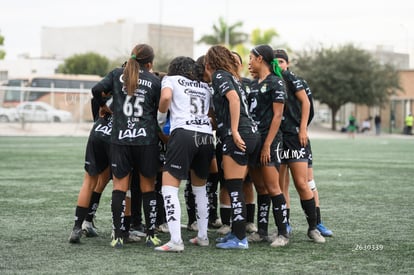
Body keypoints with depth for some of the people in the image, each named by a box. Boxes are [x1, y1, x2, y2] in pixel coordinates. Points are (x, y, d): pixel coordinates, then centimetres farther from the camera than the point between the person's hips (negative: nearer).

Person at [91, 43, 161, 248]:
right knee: (148, 188, 10)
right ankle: (151, 235, 12)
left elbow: (97, 89, -5)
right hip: (147, 139, 0)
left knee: (119, 187, 4)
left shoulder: (117, 74, 6)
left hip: (120, 139, 1)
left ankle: (118, 237, -1)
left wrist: (102, 105, 12)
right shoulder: (154, 81, 4)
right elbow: (160, 111, 2)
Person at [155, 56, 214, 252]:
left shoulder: (171, 79, 13)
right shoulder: (205, 87, 26)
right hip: (207, 136, 5)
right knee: (200, 187, 23)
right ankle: (202, 236, 25)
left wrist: (160, 119, 8)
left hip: (183, 133, -5)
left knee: (169, 188, -4)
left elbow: (165, 97, -7)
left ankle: (175, 241, -15)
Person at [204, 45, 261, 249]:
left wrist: (234, 131, -22)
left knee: (233, 188, -6)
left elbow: (234, 98, -20)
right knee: (235, 188, 13)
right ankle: (236, 233, 18)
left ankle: (240, 239, -5)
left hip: (237, 137, -9)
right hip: (251, 134, 9)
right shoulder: (232, 77, 23)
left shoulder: (219, 75, -3)